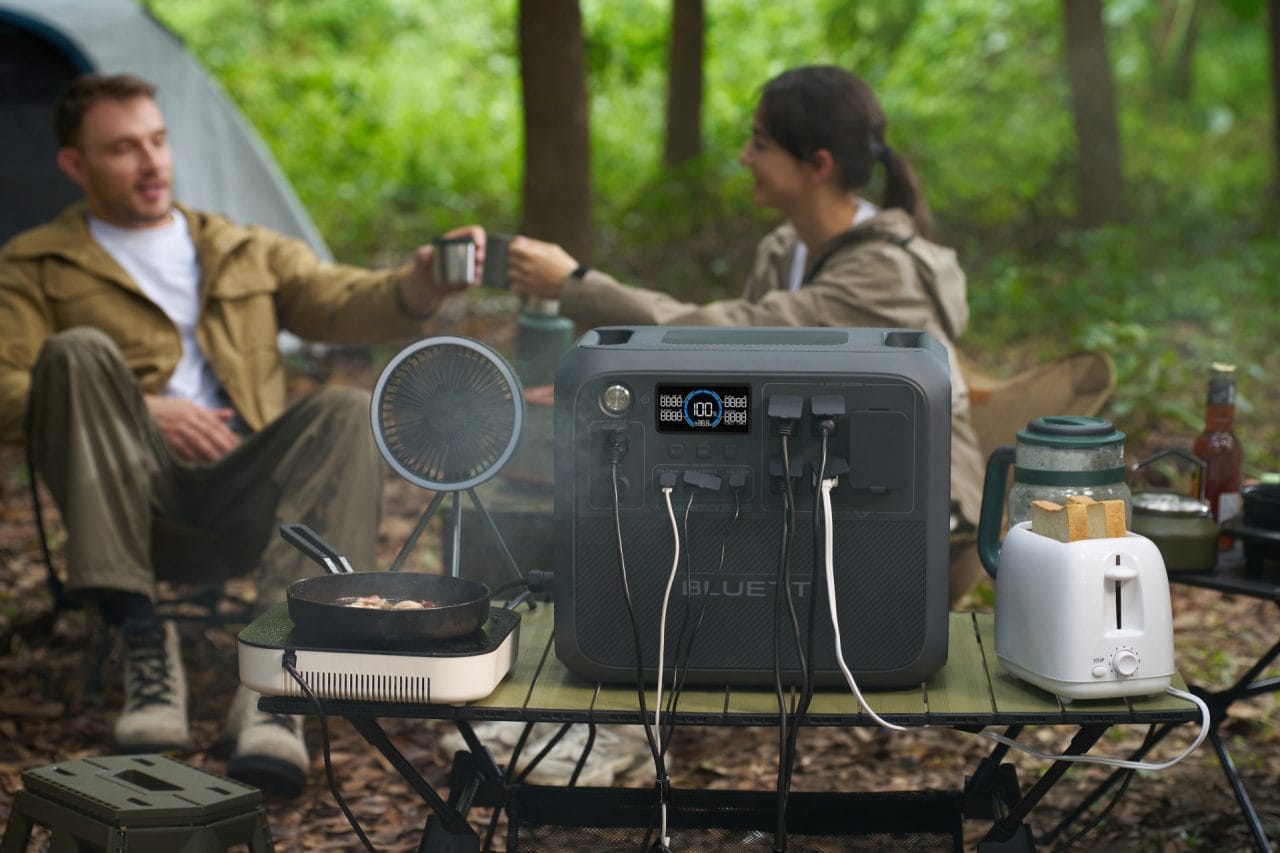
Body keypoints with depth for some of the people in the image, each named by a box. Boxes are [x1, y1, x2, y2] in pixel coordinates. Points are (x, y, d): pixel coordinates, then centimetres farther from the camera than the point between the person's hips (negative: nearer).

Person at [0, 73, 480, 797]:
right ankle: (147, 648, -31)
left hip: (244, 477, 2)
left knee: (348, 412, -29)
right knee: (79, 350, -30)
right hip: (135, 480, -2)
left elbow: (344, 303, 10)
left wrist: (420, 286, -14)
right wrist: (138, 411, -9)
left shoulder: (249, 253, 26)